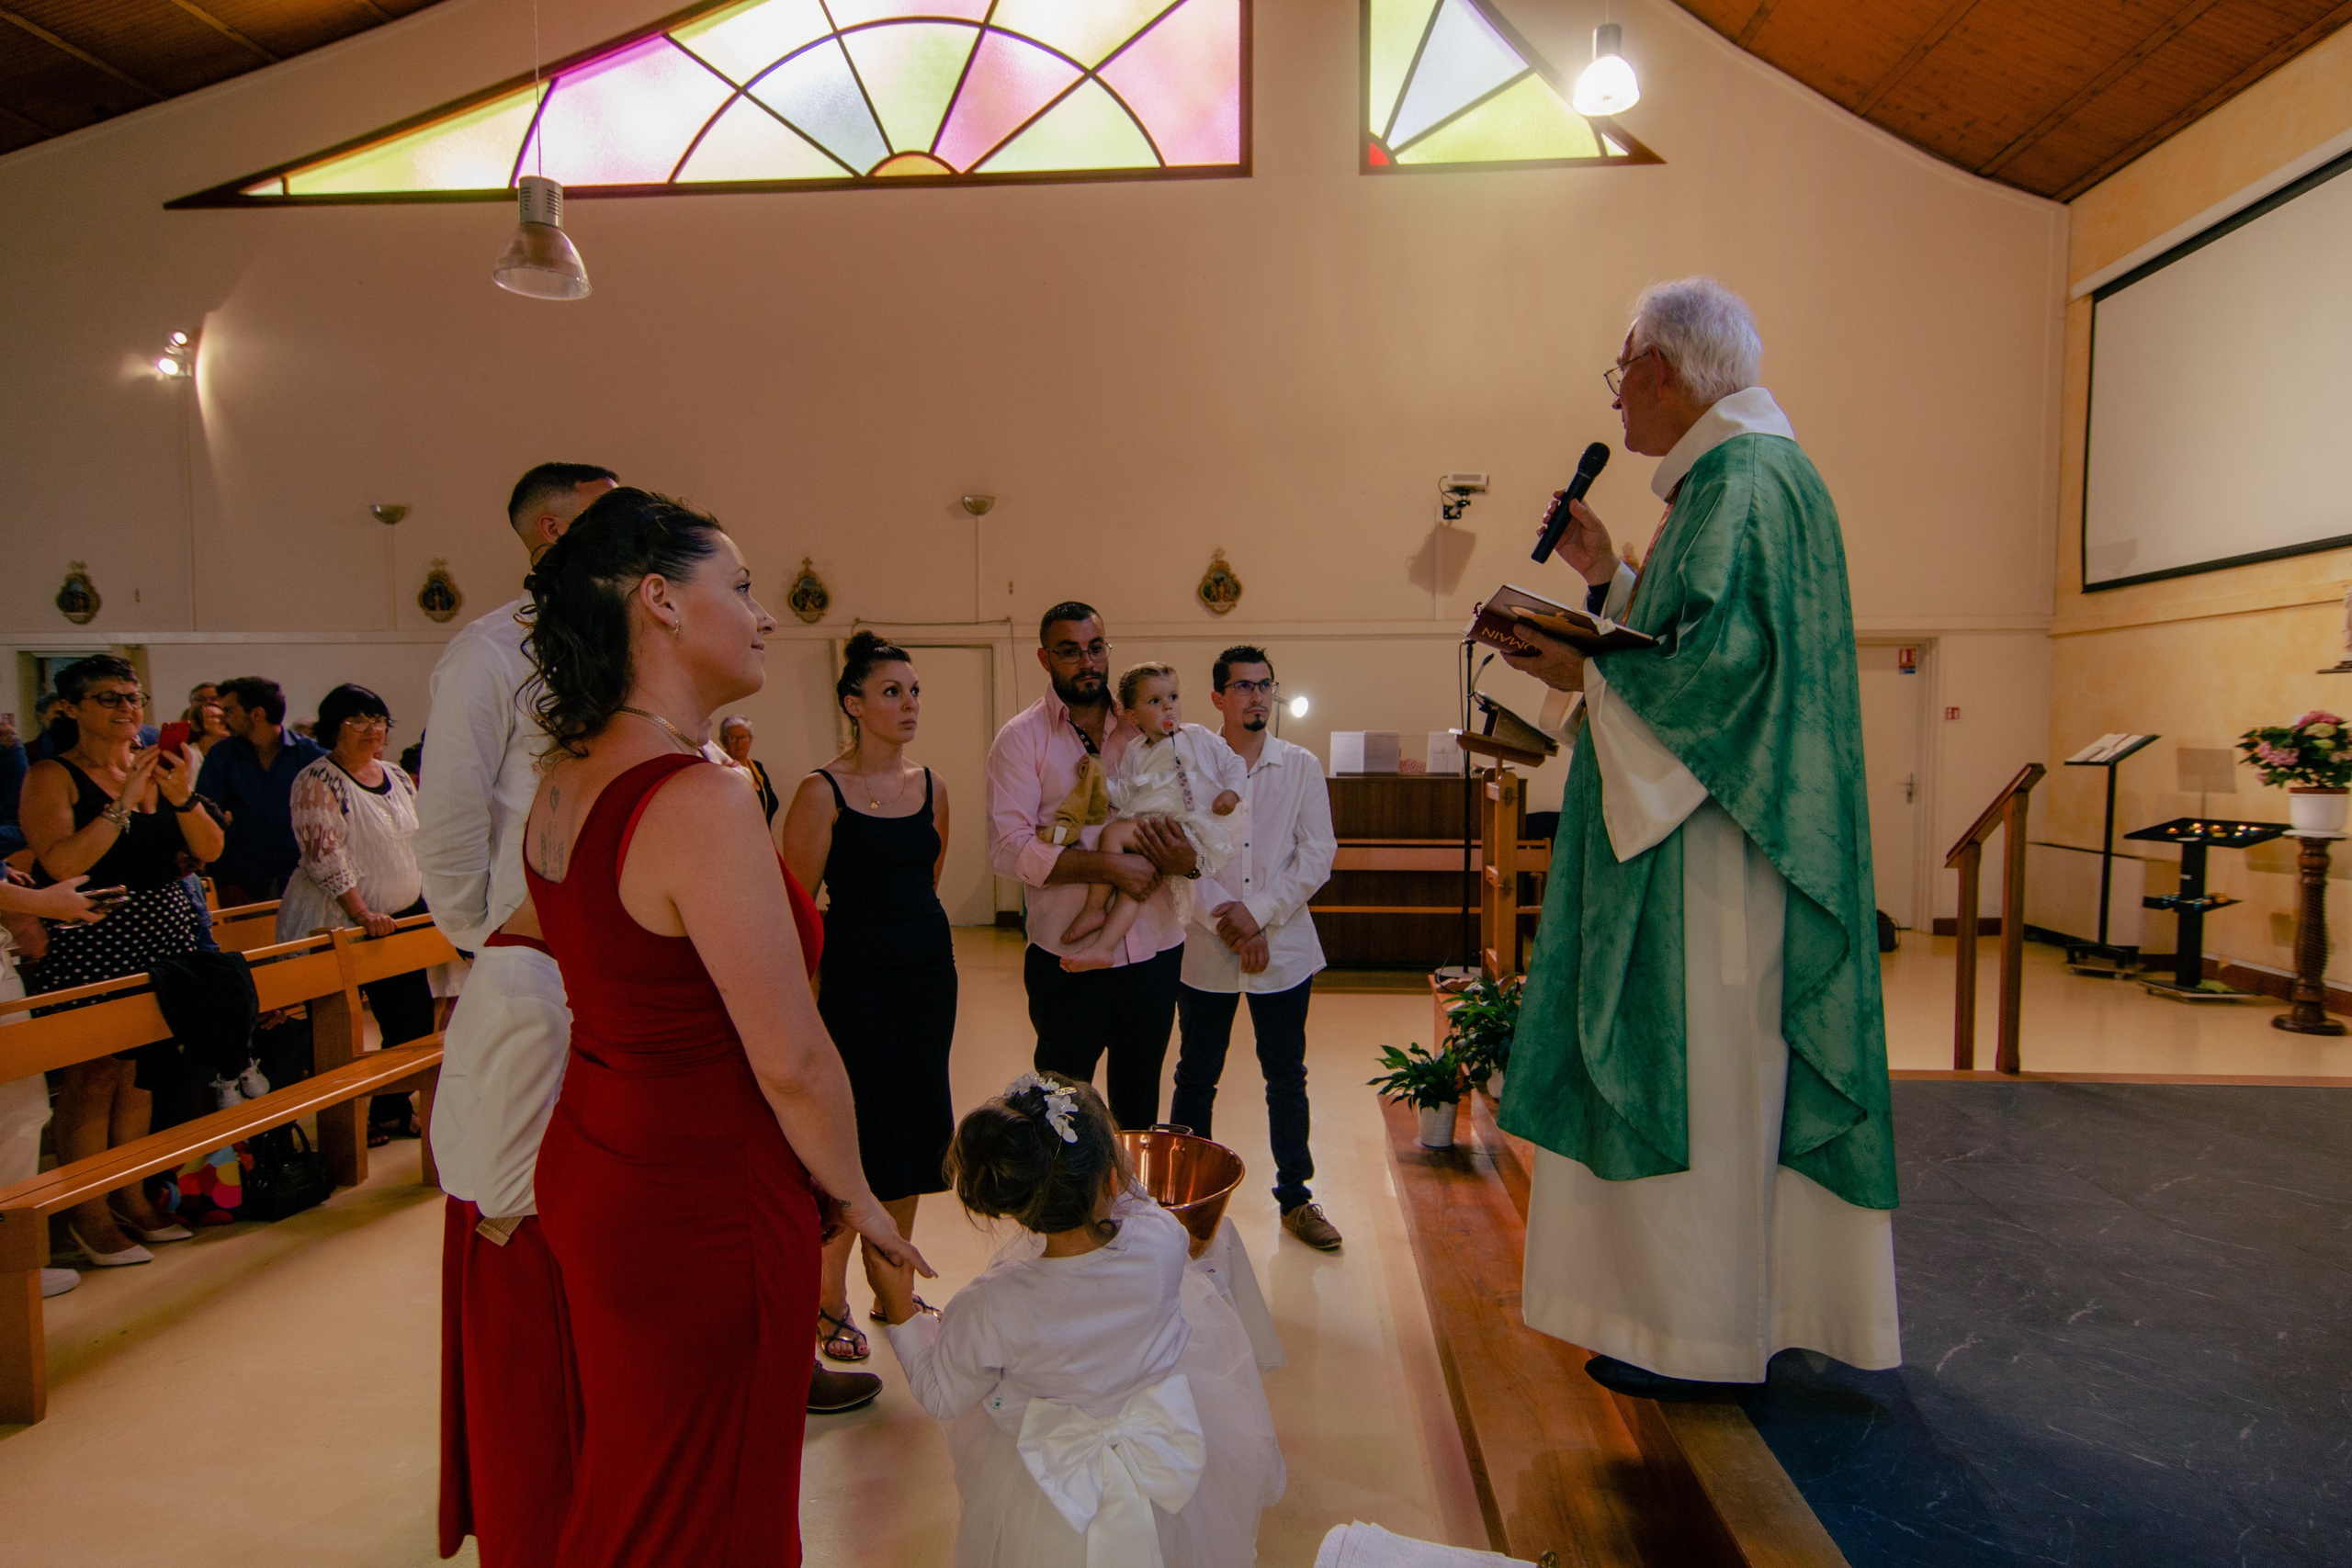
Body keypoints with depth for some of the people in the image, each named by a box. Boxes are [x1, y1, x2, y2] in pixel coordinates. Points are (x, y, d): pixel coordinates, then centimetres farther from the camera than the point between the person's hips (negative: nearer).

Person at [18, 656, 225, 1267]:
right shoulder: (52, 775, -6)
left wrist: (181, 796, -14)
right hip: (90, 946, -5)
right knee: (93, 1075, -1)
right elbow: (62, 863, -20)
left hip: (164, 938, 5)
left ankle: (130, 1195, 23)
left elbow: (210, 850, 2)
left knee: (144, 1070, 11)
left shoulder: (157, 766, 8)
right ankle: (87, 1212, 11)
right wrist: (125, 800, -21)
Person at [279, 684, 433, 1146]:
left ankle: (392, 1108, 25)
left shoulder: (398, 778, 10)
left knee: (413, 1018, 10)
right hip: (343, 924, -7)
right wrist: (363, 914, -23)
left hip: (403, 916, 7)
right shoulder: (319, 782, -12)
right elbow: (324, 856, -18)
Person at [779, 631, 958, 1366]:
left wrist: (916, 934, 17)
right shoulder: (822, 792, -10)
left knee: (911, 1131, 12)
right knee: (853, 1139, 0)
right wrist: (806, 999, -15)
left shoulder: (930, 785, 7)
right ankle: (828, 1298, 20)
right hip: (854, 982, -6)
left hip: (929, 976, 6)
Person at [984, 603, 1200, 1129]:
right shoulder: (1022, 737, -4)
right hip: (1067, 954, -3)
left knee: (1139, 1102, 18)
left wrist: (1188, 858, -13)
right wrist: (1109, 866, -23)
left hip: (1154, 948, 4)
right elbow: (1008, 848, -15)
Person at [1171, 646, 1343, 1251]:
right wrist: (1228, 927, -14)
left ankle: (1296, 1198, 26)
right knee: (1196, 1078, 10)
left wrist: (1260, 913, -13)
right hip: (1205, 950, 0)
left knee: (1287, 1078, 10)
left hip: (1283, 948, 1)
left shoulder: (1301, 766, 2)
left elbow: (1318, 855, -3)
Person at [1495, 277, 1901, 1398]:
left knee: (1698, 1070, -2)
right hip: (1701, 817, 11)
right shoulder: (1736, 473, 18)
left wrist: (1587, 672, -12)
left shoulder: (1744, 478, -14)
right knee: (1715, 1070, 15)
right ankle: (1722, 1300, 28)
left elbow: (1723, 655, -24)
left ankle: (1698, 1332, 11)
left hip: (1713, 835, -11)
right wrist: (1610, 578, 16)